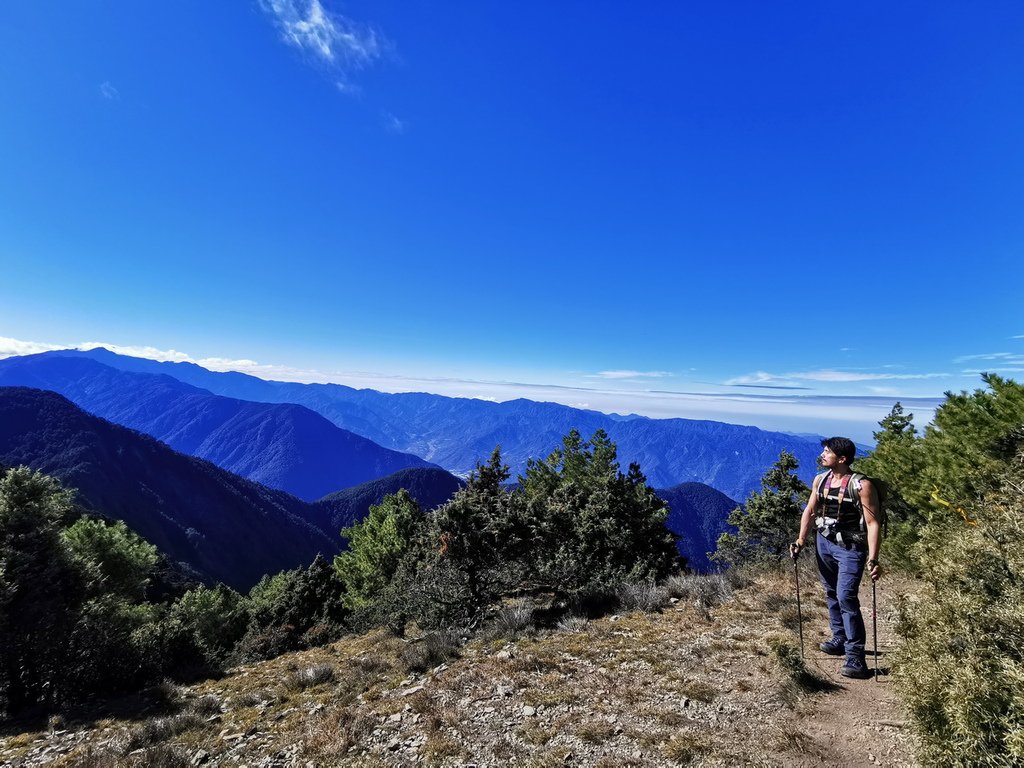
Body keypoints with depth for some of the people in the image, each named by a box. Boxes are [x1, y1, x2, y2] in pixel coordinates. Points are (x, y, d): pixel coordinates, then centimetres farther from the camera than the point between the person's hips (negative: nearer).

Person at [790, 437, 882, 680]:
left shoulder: (862, 485, -19)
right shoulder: (820, 480, 0)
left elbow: (872, 523, -20)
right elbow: (810, 510, 8)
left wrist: (872, 560, -27)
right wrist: (800, 541, 3)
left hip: (851, 548, -6)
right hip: (824, 543, 6)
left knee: (846, 597, -13)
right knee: (831, 594, 16)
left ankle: (855, 655, -3)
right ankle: (840, 640, 33)